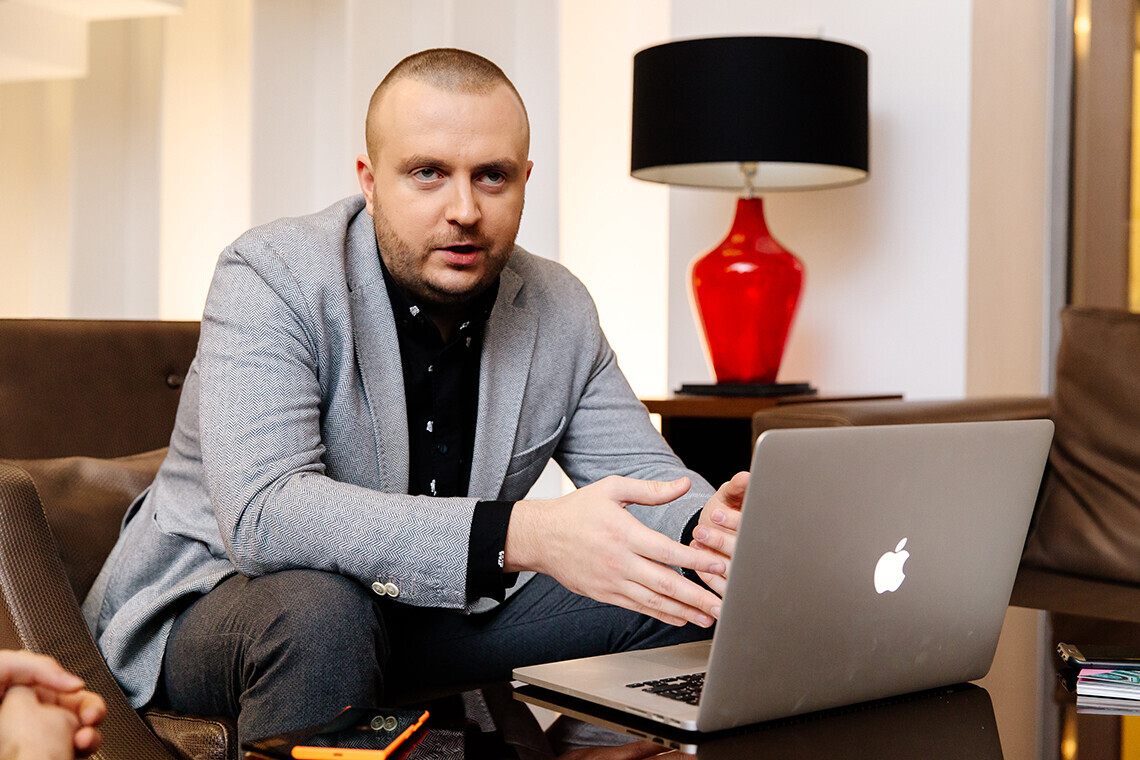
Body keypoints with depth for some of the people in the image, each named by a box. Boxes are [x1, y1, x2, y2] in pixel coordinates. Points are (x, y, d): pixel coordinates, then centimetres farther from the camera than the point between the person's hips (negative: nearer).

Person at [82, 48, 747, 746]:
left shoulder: (561, 310, -3)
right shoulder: (272, 277, -21)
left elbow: (642, 469, 4)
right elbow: (262, 514, -34)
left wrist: (706, 526, -23)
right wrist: (522, 534, -44)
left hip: (437, 615, 5)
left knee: (680, 600, -8)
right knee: (319, 611, -39)